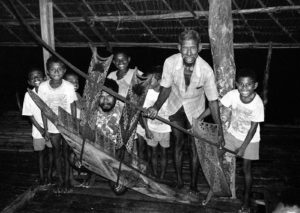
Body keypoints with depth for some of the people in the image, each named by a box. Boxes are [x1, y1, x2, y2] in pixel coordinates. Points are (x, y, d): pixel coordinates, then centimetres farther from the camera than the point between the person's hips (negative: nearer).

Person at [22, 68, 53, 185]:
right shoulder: (29, 95, -10)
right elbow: (30, 115, -6)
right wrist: (41, 129, -13)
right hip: (38, 130, 0)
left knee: (50, 151, 12)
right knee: (41, 153, 12)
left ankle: (49, 174, 30)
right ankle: (41, 176, 27)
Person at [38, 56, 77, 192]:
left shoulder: (69, 86, -19)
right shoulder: (43, 87, -14)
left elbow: (73, 107, -8)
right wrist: (46, 129, -2)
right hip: (52, 126, 2)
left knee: (67, 152, 11)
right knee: (57, 153, 14)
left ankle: (67, 179, 29)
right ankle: (60, 179, 31)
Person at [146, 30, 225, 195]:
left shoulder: (206, 70, -31)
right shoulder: (170, 62, -29)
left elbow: (213, 101, -20)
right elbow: (166, 88, -13)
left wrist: (220, 131, -17)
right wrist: (156, 107, -32)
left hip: (195, 109, -1)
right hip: (175, 106, 1)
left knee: (194, 147, 7)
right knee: (178, 143, 13)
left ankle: (194, 183, 29)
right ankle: (178, 179, 34)